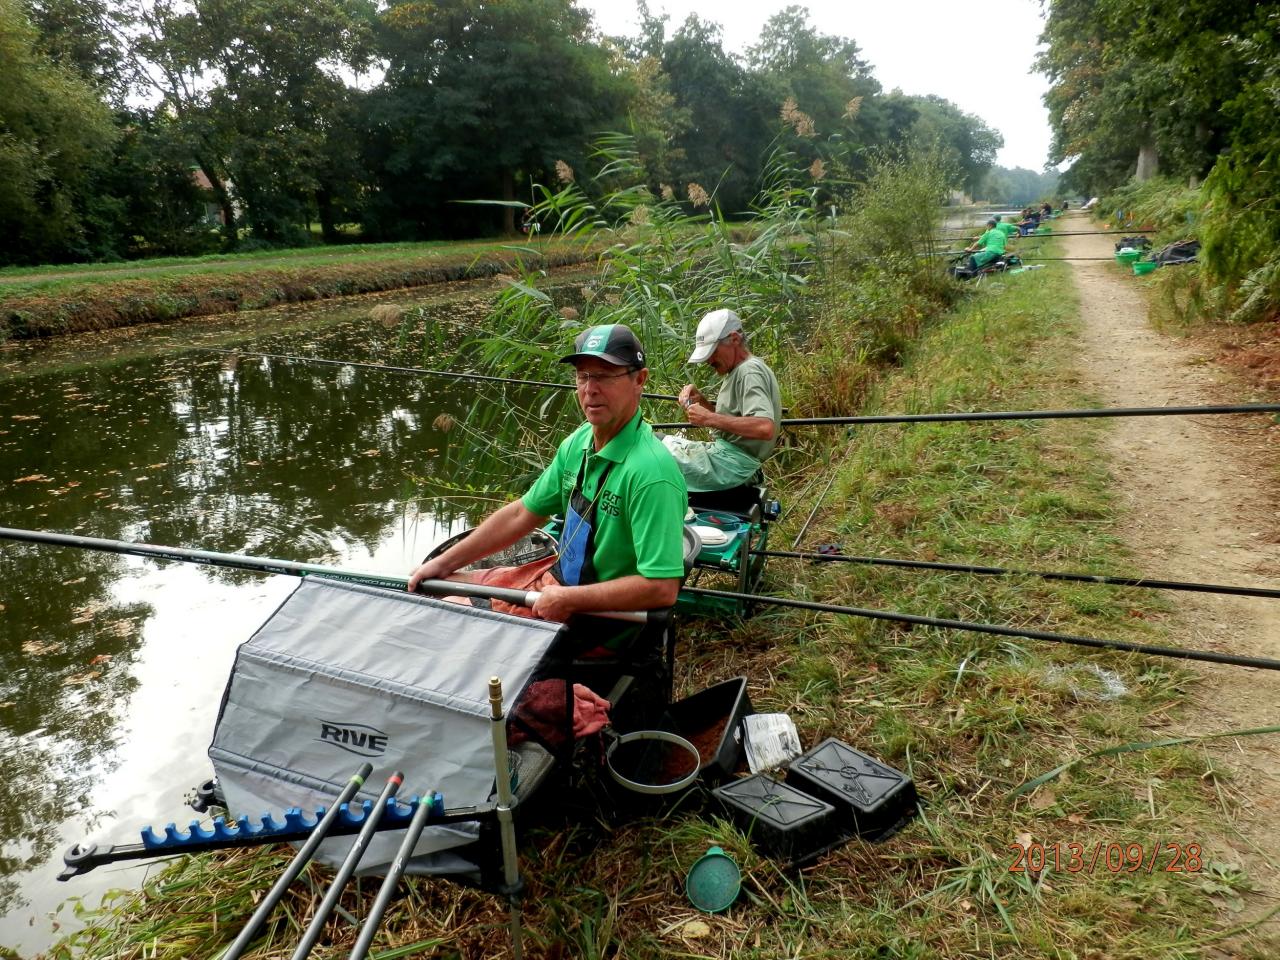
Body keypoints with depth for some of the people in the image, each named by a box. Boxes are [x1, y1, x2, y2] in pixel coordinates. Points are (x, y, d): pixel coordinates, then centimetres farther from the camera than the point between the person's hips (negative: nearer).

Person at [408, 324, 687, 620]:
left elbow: (662, 588, -31)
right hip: (558, 581, 8)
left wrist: (567, 599, -24)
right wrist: (444, 564, 8)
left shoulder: (651, 472, -29)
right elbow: (521, 514, 9)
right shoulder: (578, 443, -1)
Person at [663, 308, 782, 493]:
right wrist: (701, 400, 5)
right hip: (724, 452, 10)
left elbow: (765, 428, -29)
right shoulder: (738, 371, 16)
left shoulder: (750, 372, -15)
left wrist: (710, 418, -24)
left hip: (730, 463, -10)